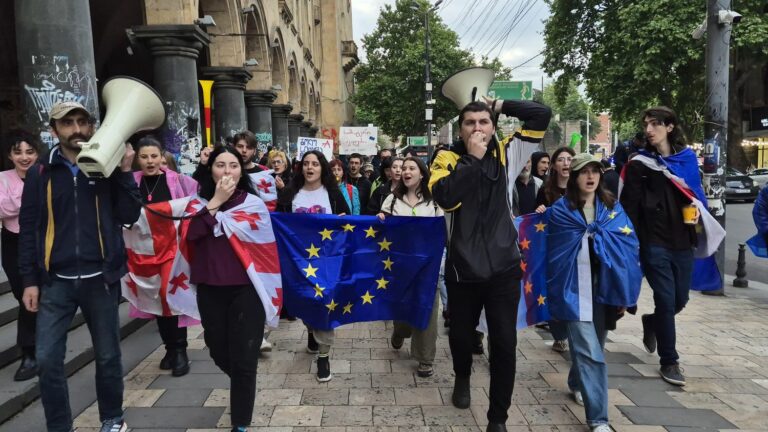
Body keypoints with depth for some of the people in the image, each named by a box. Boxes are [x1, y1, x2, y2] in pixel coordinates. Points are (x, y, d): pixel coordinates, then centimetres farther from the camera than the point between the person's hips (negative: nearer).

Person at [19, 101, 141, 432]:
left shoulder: (107, 168, 2)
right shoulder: (41, 172, 2)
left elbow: (129, 216, -6)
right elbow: (28, 228, 3)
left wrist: (124, 172, -14)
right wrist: (29, 280, -1)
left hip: (100, 278, 0)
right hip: (55, 281, 1)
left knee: (107, 355, 10)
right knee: (47, 359, 1)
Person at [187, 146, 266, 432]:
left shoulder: (252, 201, -3)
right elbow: (190, 233, -13)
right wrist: (215, 201, -16)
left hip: (246, 288, -3)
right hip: (209, 289, 3)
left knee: (243, 359, 1)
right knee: (219, 352, 17)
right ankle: (241, 386, 49)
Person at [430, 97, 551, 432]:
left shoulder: (506, 154, 2)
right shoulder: (448, 159, -4)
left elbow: (542, 114, 0)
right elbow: (444, 197, -24)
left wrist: (500, 106, -1)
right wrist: (472, 158, -19)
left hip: (504, 268, 1)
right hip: (463, 268, 0)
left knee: (504, 343, 2)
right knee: (460, 333, 18)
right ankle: (463, 377, 52)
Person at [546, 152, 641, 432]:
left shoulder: (612, 207, 5)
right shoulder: (560, 210, -3)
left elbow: (628, 248, 3)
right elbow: (554, 254, -2)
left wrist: (624, 293, -1)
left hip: (603, 286, 4)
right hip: (575, 288, -4)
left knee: (594, 346, 19)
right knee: (589, 352, -10)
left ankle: (576, 384, 46)